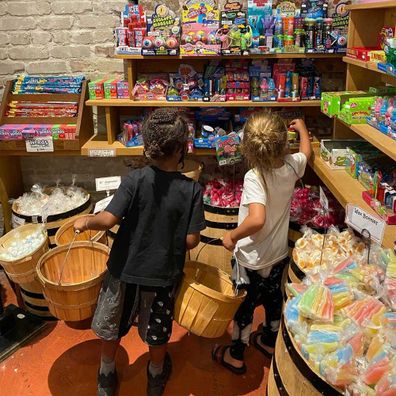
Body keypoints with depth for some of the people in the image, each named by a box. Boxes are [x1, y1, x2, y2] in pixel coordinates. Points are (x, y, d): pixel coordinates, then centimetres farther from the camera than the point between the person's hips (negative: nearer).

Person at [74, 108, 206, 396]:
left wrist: (85, 222, -2)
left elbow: (108, 220, -22)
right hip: (162, 274, 1)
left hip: (125, 268, 0)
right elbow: (191, 240, -15)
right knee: (157, 333, 24)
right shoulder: (192, 190, -17)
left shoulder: (135, 180, -19)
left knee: (112, 327, 24)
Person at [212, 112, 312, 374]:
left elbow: (257, 219, -45)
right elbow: (307, 152, 12)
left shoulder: (254, 178, -32)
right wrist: (302, 128, 28)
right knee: (274, 297, 28)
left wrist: (232, 236, -29)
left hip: (252, 259, -6)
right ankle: (270, 341, 51)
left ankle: (236, 355, 36)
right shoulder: (291, 166, -13)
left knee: (244, 306, 16)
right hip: (280, 254, 6)